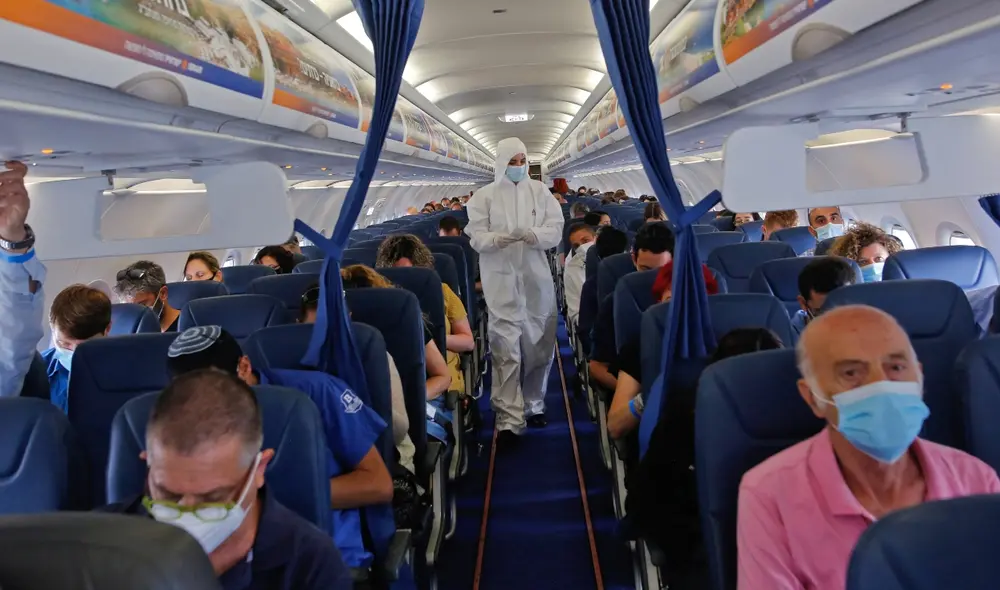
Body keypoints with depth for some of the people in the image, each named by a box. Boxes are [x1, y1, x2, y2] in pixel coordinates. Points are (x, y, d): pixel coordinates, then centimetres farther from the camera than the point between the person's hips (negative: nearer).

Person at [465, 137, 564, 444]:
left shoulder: (539, 191, 6)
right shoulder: (485, 195, 2)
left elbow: (556, 229, 1)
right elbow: (476, 236, -2)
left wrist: (535, 235, -20)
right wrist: (498, 238, -23)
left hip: (536, 276, 3)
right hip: (501, 278, -2)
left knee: (539, 343, 10)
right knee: (506, 346, -7)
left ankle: (534, 403, 29)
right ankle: (509, 417, -5)